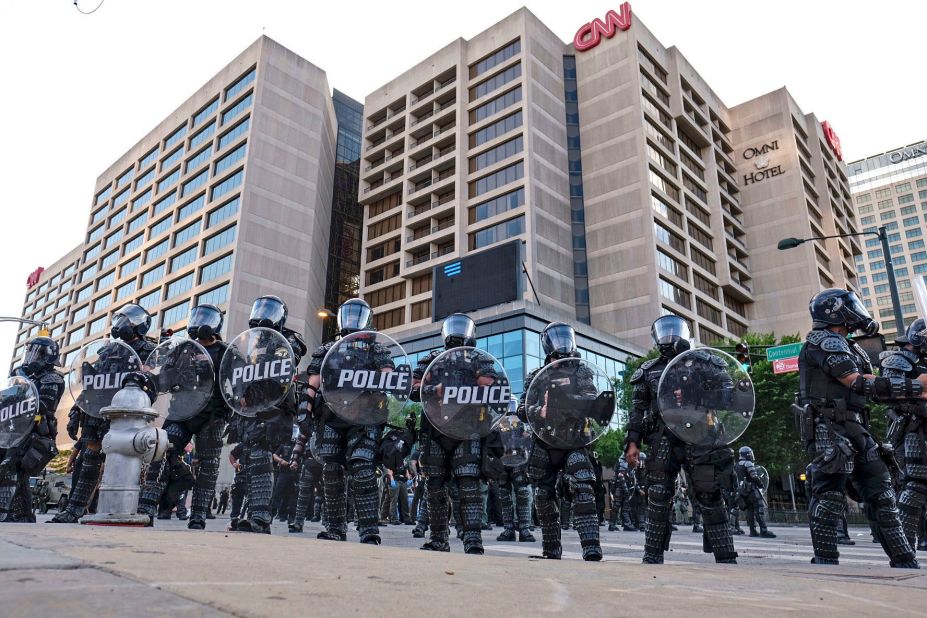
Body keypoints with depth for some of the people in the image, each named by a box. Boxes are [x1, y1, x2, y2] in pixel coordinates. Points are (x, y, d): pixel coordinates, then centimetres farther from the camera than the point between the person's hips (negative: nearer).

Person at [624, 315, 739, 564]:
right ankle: (652, 557, 8)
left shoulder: (702, 362, 13)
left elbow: (722, 395, 10)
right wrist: (633, 442, 1)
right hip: (664, 442, 1)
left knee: (710, 497, -4)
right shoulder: (648, 371, 15)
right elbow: (638, 410, 11)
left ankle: (726, 559, 4)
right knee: (657, 499, 1)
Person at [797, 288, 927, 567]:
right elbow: (858, 383, -16)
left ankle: (904, 561, 14)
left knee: (880, 490, 9)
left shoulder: (845, 346, 22)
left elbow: (872, 390, 19)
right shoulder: (825, 341, -7)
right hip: (830, 429, -10)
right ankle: (825, 562, -5)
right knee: (829, 495, -9)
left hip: (854, 429, 10)